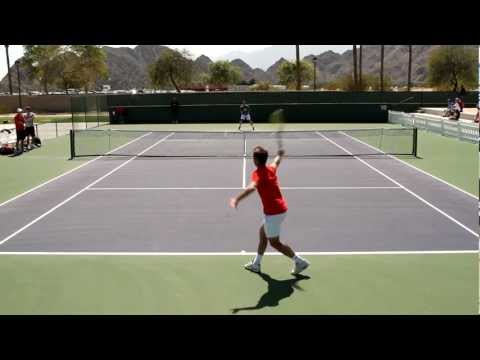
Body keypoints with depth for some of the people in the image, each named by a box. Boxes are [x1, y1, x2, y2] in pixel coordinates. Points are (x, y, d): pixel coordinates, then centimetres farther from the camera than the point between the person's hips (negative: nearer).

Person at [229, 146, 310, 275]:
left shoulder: (257, 173, -17)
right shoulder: (271, 168, 6)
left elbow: (252, 187, -38)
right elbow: (277, 161, 31)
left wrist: (237, 199, -49)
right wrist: (280, 154, 53)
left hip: (273, 212, -9)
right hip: (281, 208, 9)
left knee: (274, 242, 4)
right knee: (263, 233, 21)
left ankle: (299, 261, 8)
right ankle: (256, 264, 30)